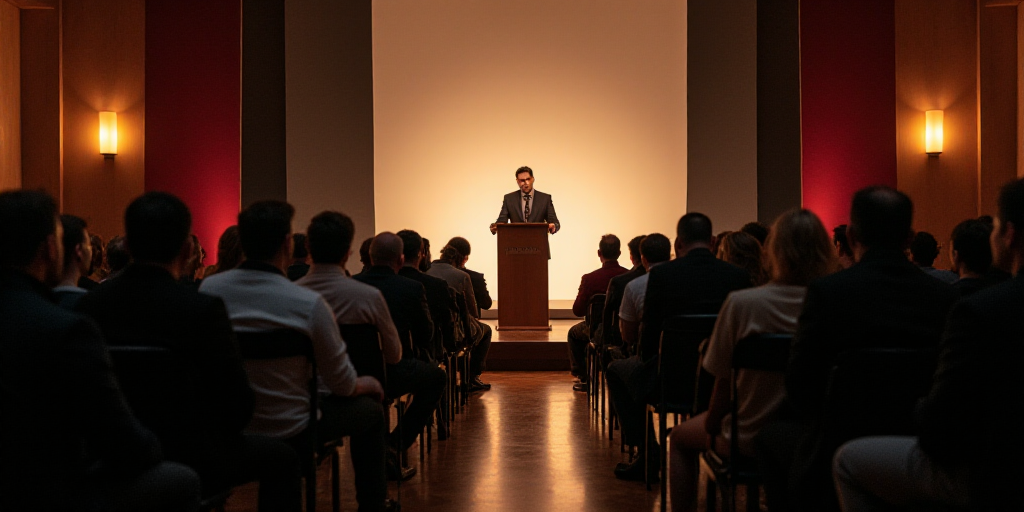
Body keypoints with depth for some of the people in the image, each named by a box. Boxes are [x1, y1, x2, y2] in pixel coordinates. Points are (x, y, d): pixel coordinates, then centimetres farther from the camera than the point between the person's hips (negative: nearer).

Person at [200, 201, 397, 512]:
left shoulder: (209, 289, -11)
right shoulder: (310, 304, -24)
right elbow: (343, 385, -13)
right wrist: (370, 385, 11)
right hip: (290, 433, -5)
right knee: (370, 409, 19)